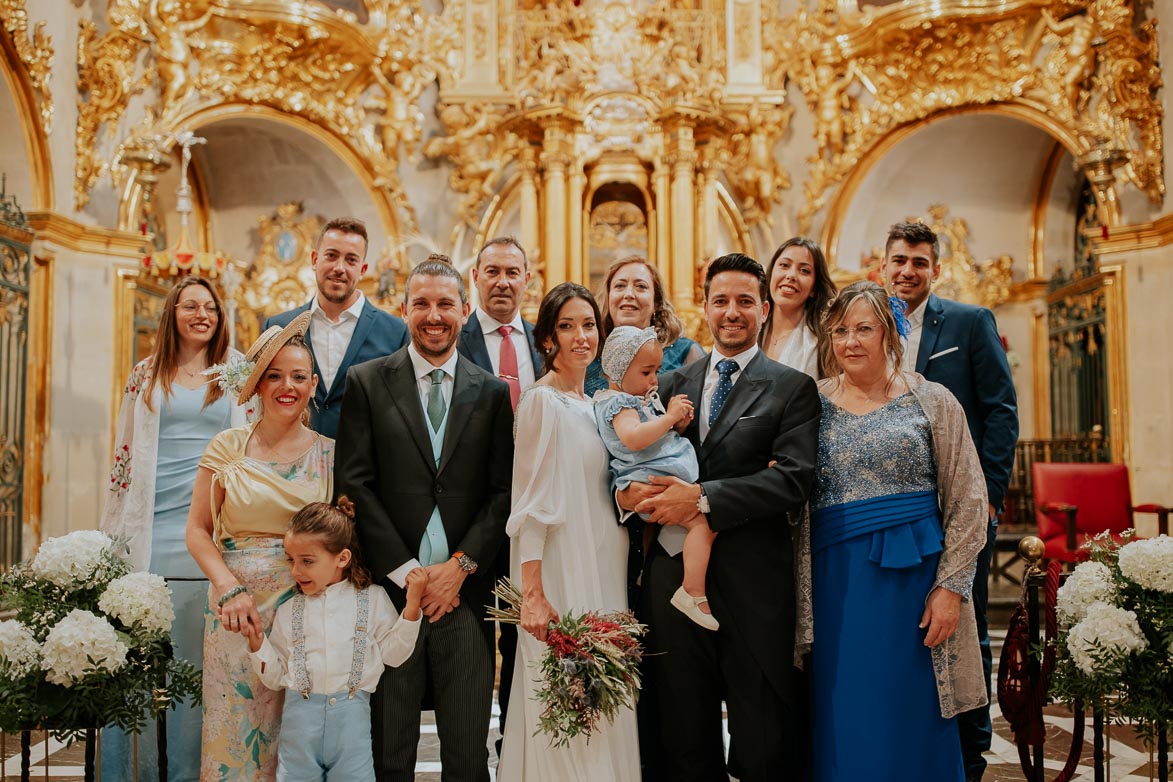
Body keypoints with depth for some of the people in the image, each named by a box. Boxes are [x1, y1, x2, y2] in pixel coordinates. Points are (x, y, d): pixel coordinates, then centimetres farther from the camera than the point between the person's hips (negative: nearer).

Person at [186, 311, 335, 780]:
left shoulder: (329, 454, 3)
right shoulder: (227, 447, 2)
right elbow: (198, 530, 2)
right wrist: (229, 588, -12)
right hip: (237, 605, 0)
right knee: (234, 729, 4)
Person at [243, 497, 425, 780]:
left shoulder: (373, 599, 3)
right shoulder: (288, 611, 8)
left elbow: (392, 654, -1)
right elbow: (275, 677, 12)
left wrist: (412, 605, -9)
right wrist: (256, 640, -3)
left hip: (352, 715, -1)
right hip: (300, 714, 2)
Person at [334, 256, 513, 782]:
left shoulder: (493, 391, 8)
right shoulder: (367, 382, 4)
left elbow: (503, 491, 4)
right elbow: (354, 483, -3)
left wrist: (461, 566, -8)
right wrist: (406, 572, -9)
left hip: (465, 591, 1)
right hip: (390, 588, -1)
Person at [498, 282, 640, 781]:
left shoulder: (591, 405, 13)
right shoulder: (543, 400, -10)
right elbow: (532, 505, -15)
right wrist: (532, 595, -20)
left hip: (603, 575, 8)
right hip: (562, 576, -8)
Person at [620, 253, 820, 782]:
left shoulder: (792, 388, 2)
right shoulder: (672, 384, 14)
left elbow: (794, 480, -11)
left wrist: (703, 498, -19)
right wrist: (629, 491, -14)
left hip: (754, 584, -3)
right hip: (674, 575, 4)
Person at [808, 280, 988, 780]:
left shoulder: (932, 402, 2)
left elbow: (967, 503, -1)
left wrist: (951, 587, -8)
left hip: (914, 576, -2)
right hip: (835, 584, 2)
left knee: (913, 720, 4)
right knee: (842, 724, 6)